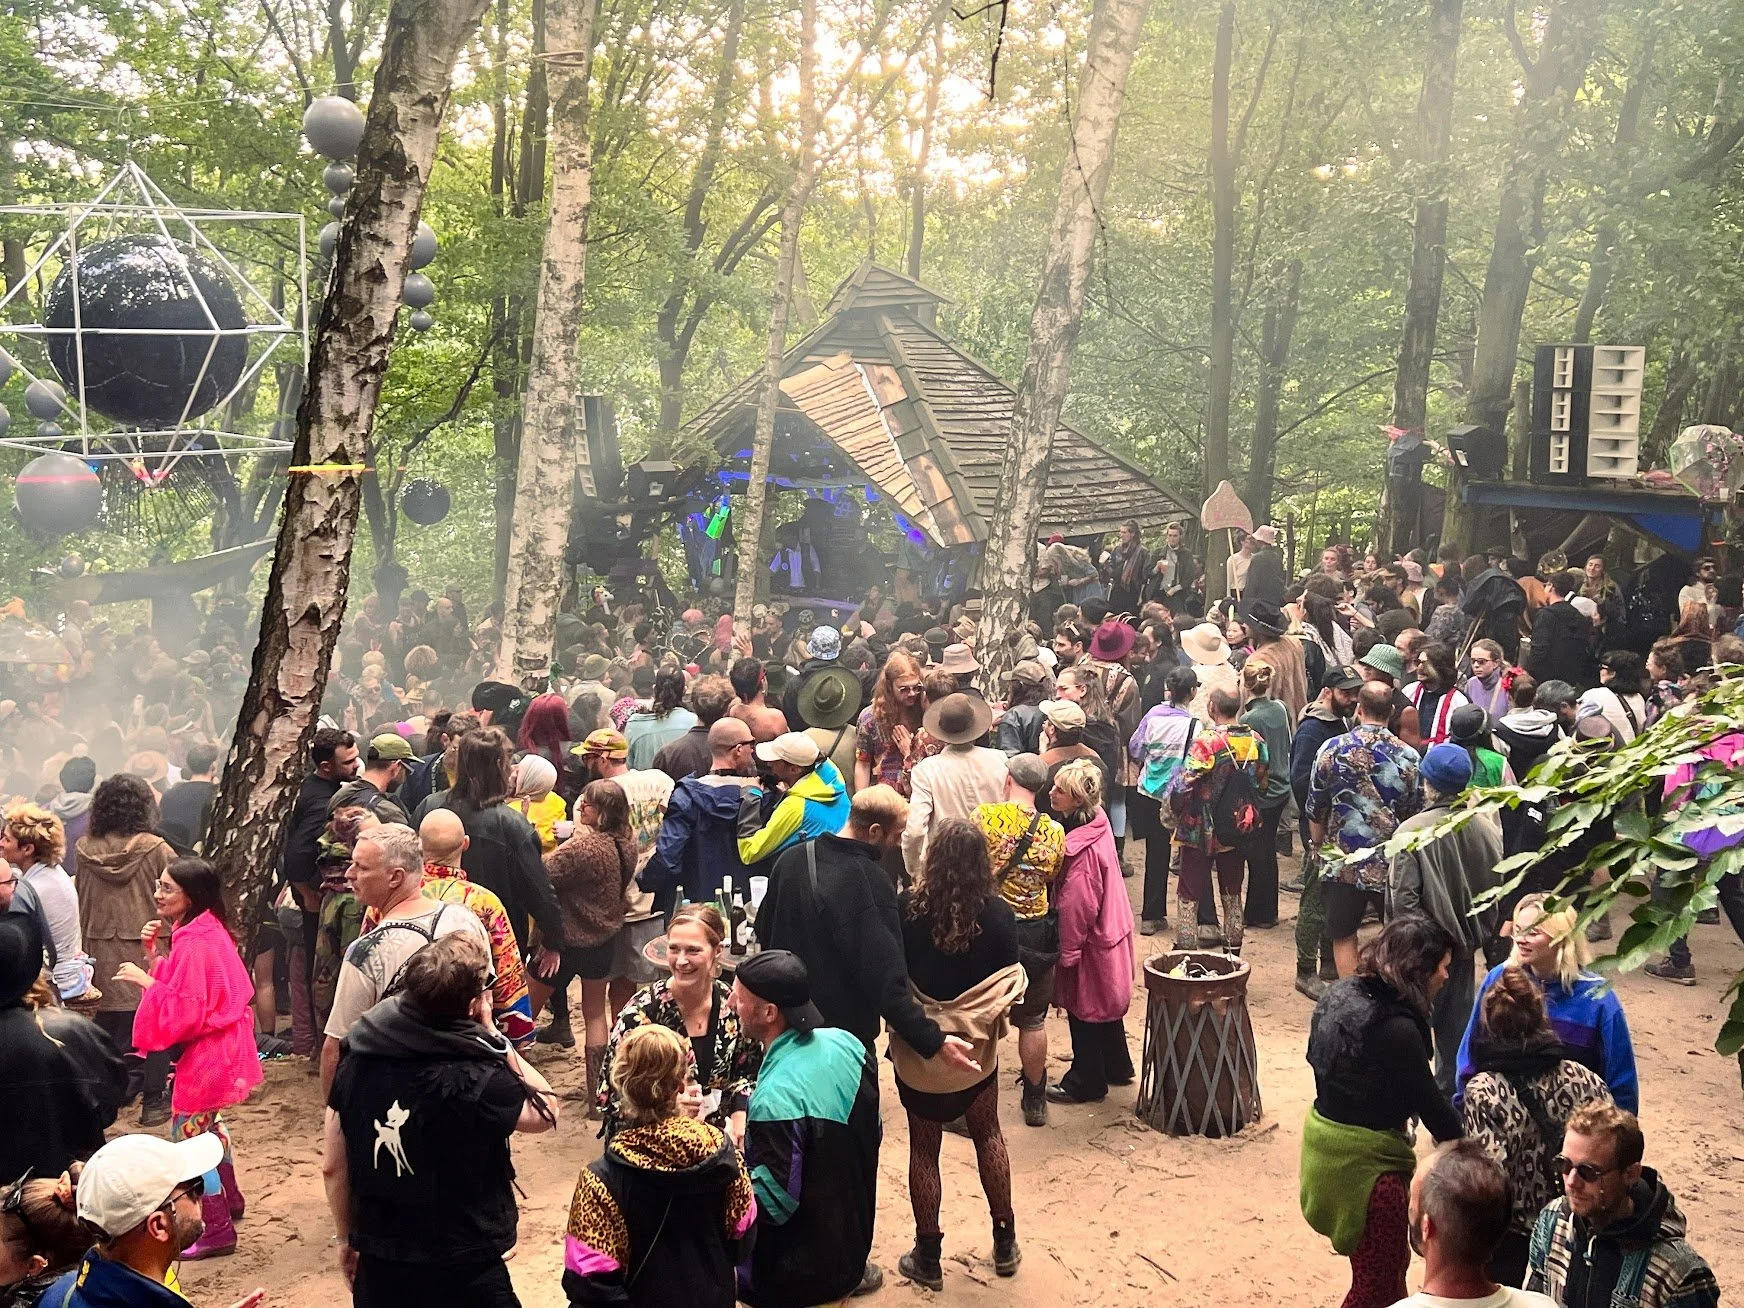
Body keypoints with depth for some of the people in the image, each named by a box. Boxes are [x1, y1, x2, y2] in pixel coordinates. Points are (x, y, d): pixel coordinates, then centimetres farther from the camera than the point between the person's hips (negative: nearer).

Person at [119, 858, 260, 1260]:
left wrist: (144, 980, -20)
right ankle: (229, 1198, 43)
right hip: (220, 1043, 11)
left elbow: (183, 1010, -27)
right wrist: (153, 956, -3)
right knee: (207, 1123, 27)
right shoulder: (207, 930, 5)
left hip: (205, 1051, -11)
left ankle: (218, 1230, 6)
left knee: (190, 1132, -1)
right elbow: (180, 987, 8)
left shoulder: (194, 944, -25)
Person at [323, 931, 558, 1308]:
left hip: (378, 1267, 5)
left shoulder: (357, 1061, -10)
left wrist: (348, 1240, 16)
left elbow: (333, 1168, 1)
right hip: (463, 1276, -5)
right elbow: (547, 1110, -5)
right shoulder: (476, 1082, -25)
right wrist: (491, 1035, -7)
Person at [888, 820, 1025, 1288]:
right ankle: (1004, 1242, 32)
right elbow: (1011, 984, -6)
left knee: (923, 1149, 13)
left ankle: (928, 1257, 23)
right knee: (988, 1134, 23)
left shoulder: (908, 907, -18)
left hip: (918, 1046, -2)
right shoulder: (998, 912, -14)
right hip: (977, 1045, 2)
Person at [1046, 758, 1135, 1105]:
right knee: (1105, 1004, 24)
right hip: (1109, 931, 9)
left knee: (1083, 1011, 7)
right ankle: (1116, 1067, 40)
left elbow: (1075, 908, -25)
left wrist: (1065, 954, -16)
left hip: (1090, 942, -9)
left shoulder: (1084, 848, -31)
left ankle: (1086, 1083, 22)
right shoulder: (1097, 822, -2)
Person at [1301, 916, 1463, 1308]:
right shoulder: (1397, 1029, -26)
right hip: (1364, 1157, -8)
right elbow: (1429, 1103, -16)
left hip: (1324, 1133, 8)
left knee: (1388, 1261, 25)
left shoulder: (1340, 993, -1)